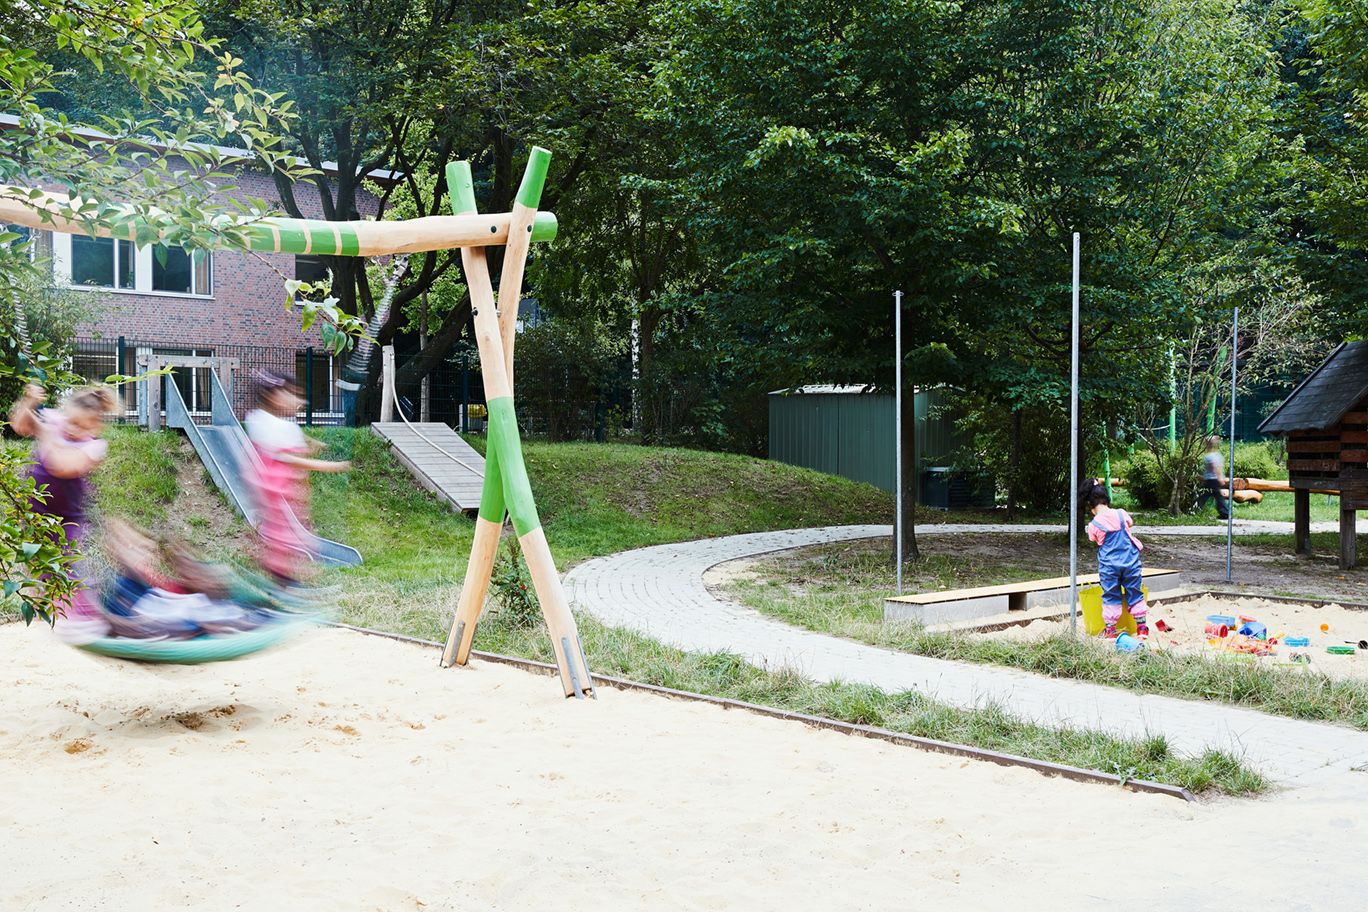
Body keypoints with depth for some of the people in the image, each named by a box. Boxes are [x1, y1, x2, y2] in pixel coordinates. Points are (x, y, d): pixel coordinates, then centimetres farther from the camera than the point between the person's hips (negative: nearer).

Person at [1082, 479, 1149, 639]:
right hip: (1130, 561, 2)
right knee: (1135, 594, 12)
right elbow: (1130, 524, 17)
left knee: (1111, 597, 7)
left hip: (1109, 565, -2)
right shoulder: (1121, 514, -3)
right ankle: (1141, 628, 16)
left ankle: (1110, 630, 8)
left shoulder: (1093, 525, -10)